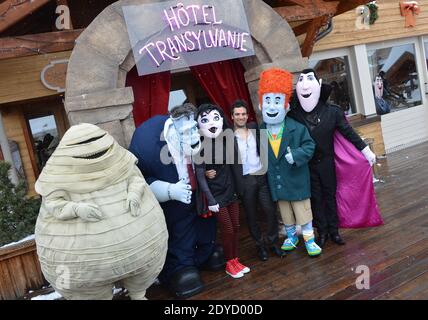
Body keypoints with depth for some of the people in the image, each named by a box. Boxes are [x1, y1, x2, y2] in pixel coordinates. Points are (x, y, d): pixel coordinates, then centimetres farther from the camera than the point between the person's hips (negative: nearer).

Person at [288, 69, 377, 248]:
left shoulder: (332, 112, -10)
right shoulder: (293, 115, -11)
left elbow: (349, 133, -4)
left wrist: (367, 151, -1)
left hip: (327, 162, 0)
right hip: (307, 165, 0)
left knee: (330, 196, 11)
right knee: (316, 199, 11)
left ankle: (334, 231, 25)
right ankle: (322, 232, 23)